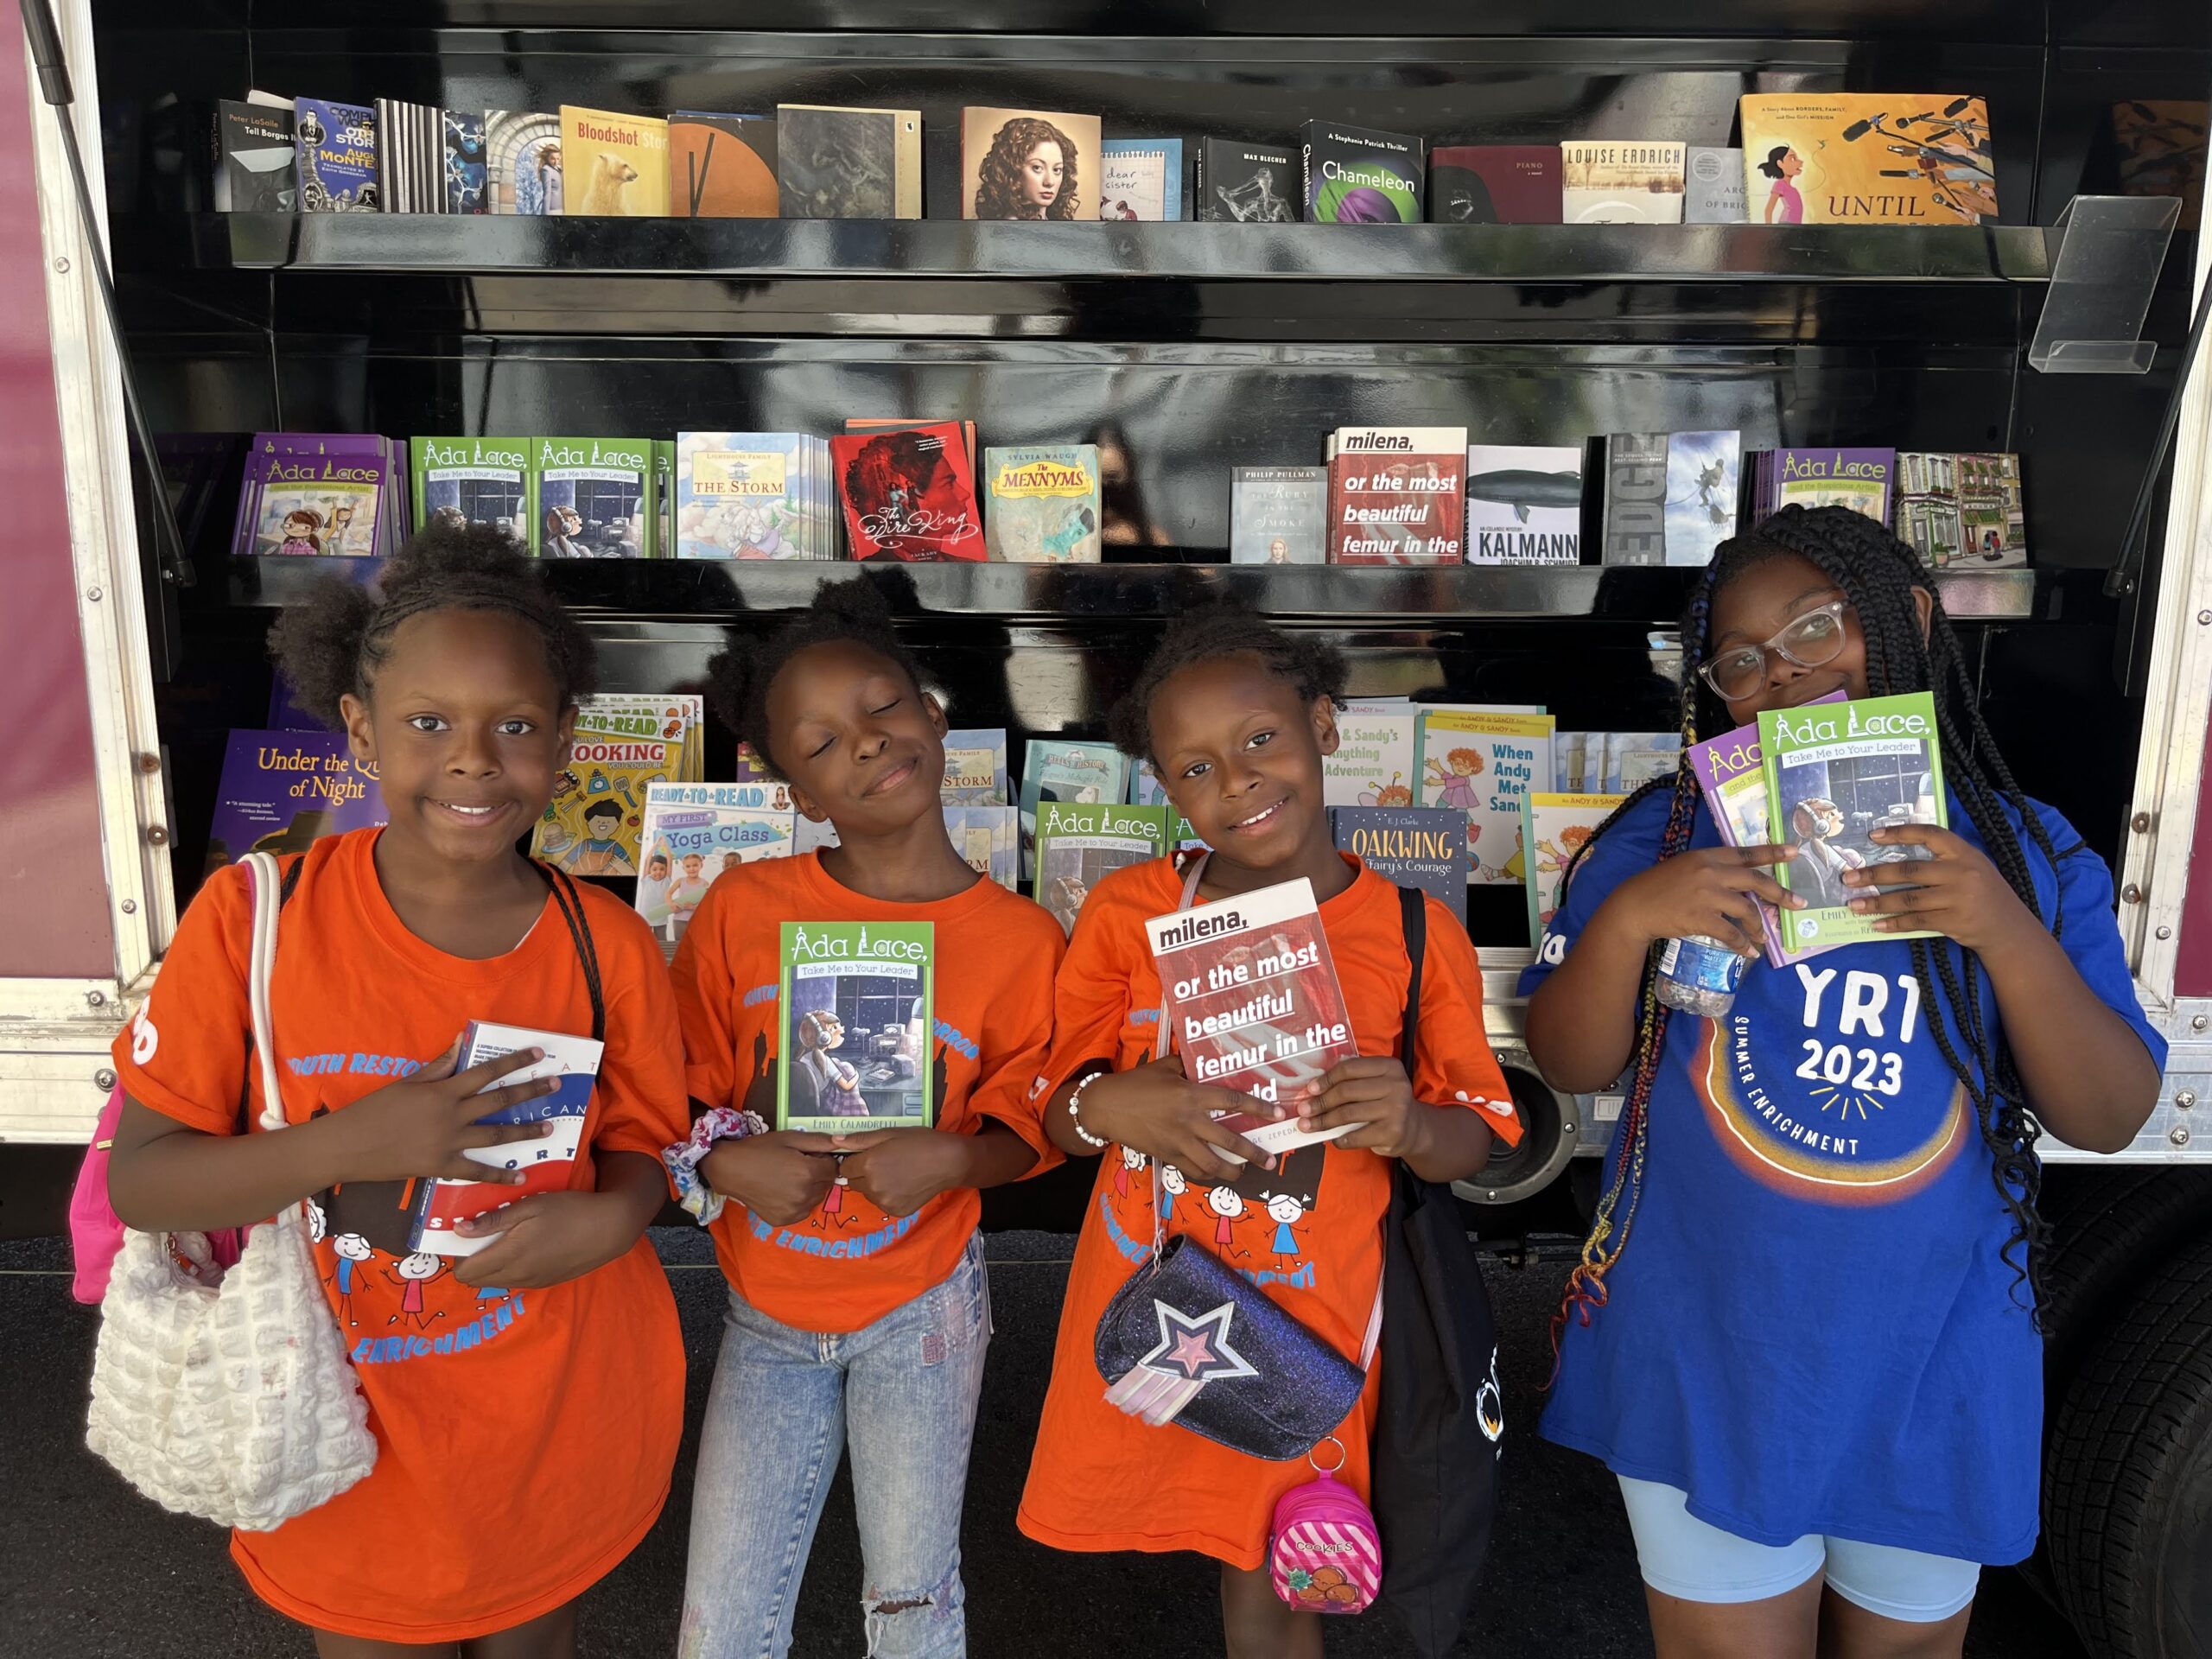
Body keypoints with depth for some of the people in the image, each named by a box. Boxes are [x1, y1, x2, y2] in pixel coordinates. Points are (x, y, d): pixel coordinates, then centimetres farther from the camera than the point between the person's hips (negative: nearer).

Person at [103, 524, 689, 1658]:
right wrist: (345, 1147, -28)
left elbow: (639, 1141, 1)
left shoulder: (607, 948, -12)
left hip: (563, 1425, 1)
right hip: (350, 1431, -1)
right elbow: (139, 1181, -12)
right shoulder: (254, 917, -15)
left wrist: (608, 1219, -21)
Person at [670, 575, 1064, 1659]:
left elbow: (1024, 1125, -3)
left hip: (921, 1306, -1)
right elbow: (679, 1091, -2)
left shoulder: (1021, 941, -14)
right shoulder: (742, 910, -12)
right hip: (769, 1313, 1)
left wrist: (953, 1160, -22)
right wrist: (724, 1162, -21)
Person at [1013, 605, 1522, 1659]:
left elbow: (1474, 1142, 1)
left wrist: (1410, 1127, -21)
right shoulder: (1126, 913, -6)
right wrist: (1114, 1109, -22)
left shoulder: (1416, 935, -7)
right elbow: (1049, 1109, 0)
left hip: (1308, 1319, 0)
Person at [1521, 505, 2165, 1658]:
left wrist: (2006, 930, -24)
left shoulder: (2026, 854, -3)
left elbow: (2109, 1119, -8)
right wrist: (1625, 917, -24)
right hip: (1708, 1354, -1)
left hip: (1934, 1361, 2)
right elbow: (1569, 1067, -6)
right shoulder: (1671, 830, -6)